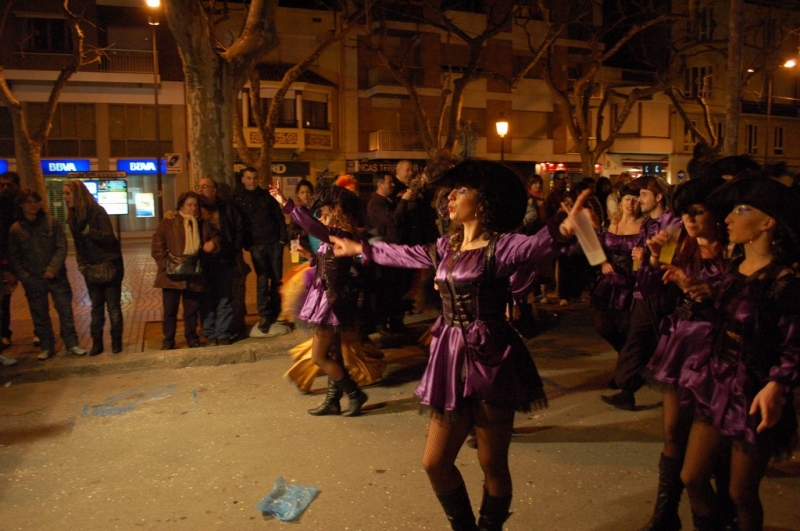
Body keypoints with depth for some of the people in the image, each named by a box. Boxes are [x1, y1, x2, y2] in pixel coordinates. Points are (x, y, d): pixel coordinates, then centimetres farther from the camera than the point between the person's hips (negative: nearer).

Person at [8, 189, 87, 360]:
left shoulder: (51, 222, -3)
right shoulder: (15, 229, 0)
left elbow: (62, 247, -5)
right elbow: (14, 257, 4)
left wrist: (53, 269, -14)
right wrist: (24, 277, -7)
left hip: (57, 276, -1)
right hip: (33, 281, 1)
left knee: (65, 311, 3)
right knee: (40, 315, 9)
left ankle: (72, 344, 15)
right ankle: (47, 347, 22)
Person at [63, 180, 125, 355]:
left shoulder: (97, 212, -14)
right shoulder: (73, 217, 6)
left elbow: (109, 237, -21)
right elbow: (78, 243, 13)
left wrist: (89, 231, -35)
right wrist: (80, 263, 2)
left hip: (109, 266, -6)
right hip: (91, 268, 6)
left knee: (113, 306, 2)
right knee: (96, 307, 12)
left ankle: (116, 341, 13)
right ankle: (97, 342, 19)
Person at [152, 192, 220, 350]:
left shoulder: (204, 225, 11)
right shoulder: (168, 223, 0)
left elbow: (216, 237, 21)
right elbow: (157, 246, -3)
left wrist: (213, 243, -3)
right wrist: (166, 264, -15)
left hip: (194, 276, 3)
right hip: (172, 276, -2)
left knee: (191, 310, 11)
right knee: (170, 310, 5)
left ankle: (192, 339, 25)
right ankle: (168, 341, 18)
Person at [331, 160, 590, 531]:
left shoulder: (500, 246, -13)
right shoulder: (448, 245, 10)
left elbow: (537, 245, -34)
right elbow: (404, 254, 25)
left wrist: (563, 230, -57)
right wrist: (359, 249, 37)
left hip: (490, 361, -7)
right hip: (452, 360, 7)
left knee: (492, 465, 9)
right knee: (435, 463, 13)